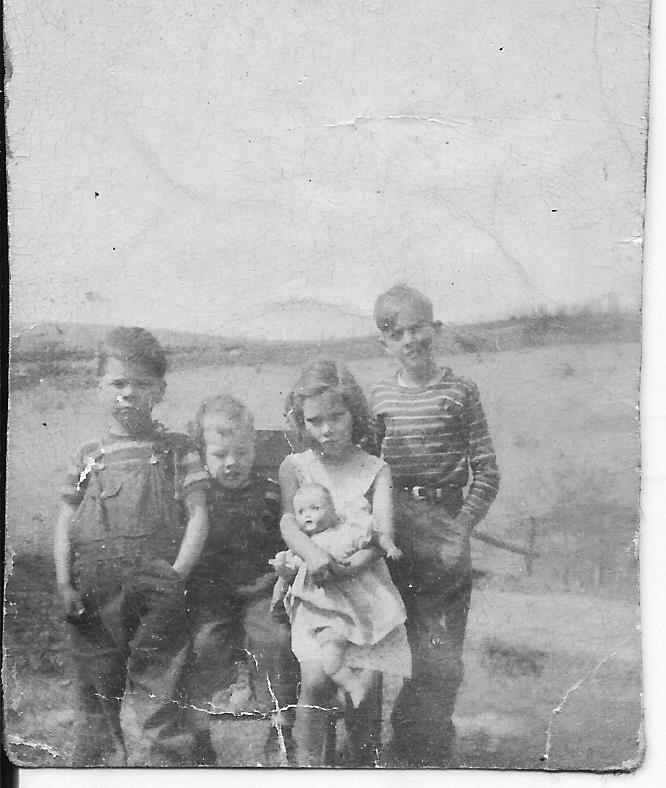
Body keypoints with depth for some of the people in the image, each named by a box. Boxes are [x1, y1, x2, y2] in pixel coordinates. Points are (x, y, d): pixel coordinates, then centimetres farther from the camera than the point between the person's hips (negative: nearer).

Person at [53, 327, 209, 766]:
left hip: (157, 587, -3)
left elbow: (198, 516, 3)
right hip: (94, 593, 3)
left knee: (158, 694, -5)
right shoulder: (89, 458, 16)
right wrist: (64, 583, 0)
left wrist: (177, 575, -10)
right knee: (95, 693, 9)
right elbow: (65, 524, 13)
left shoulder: (178, 451, 10)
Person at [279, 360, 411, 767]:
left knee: (367, 687, -4)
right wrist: (313, 553, -31)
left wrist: (352, 565, -27)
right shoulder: (294, 466, 5)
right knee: (318, 677, -19)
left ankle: (365, 767, 16)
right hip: (314, 589, -1)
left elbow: (384, 532, -8)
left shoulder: (375, 469, 4)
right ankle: (308, 764, -4)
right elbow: (288, 520, -9)